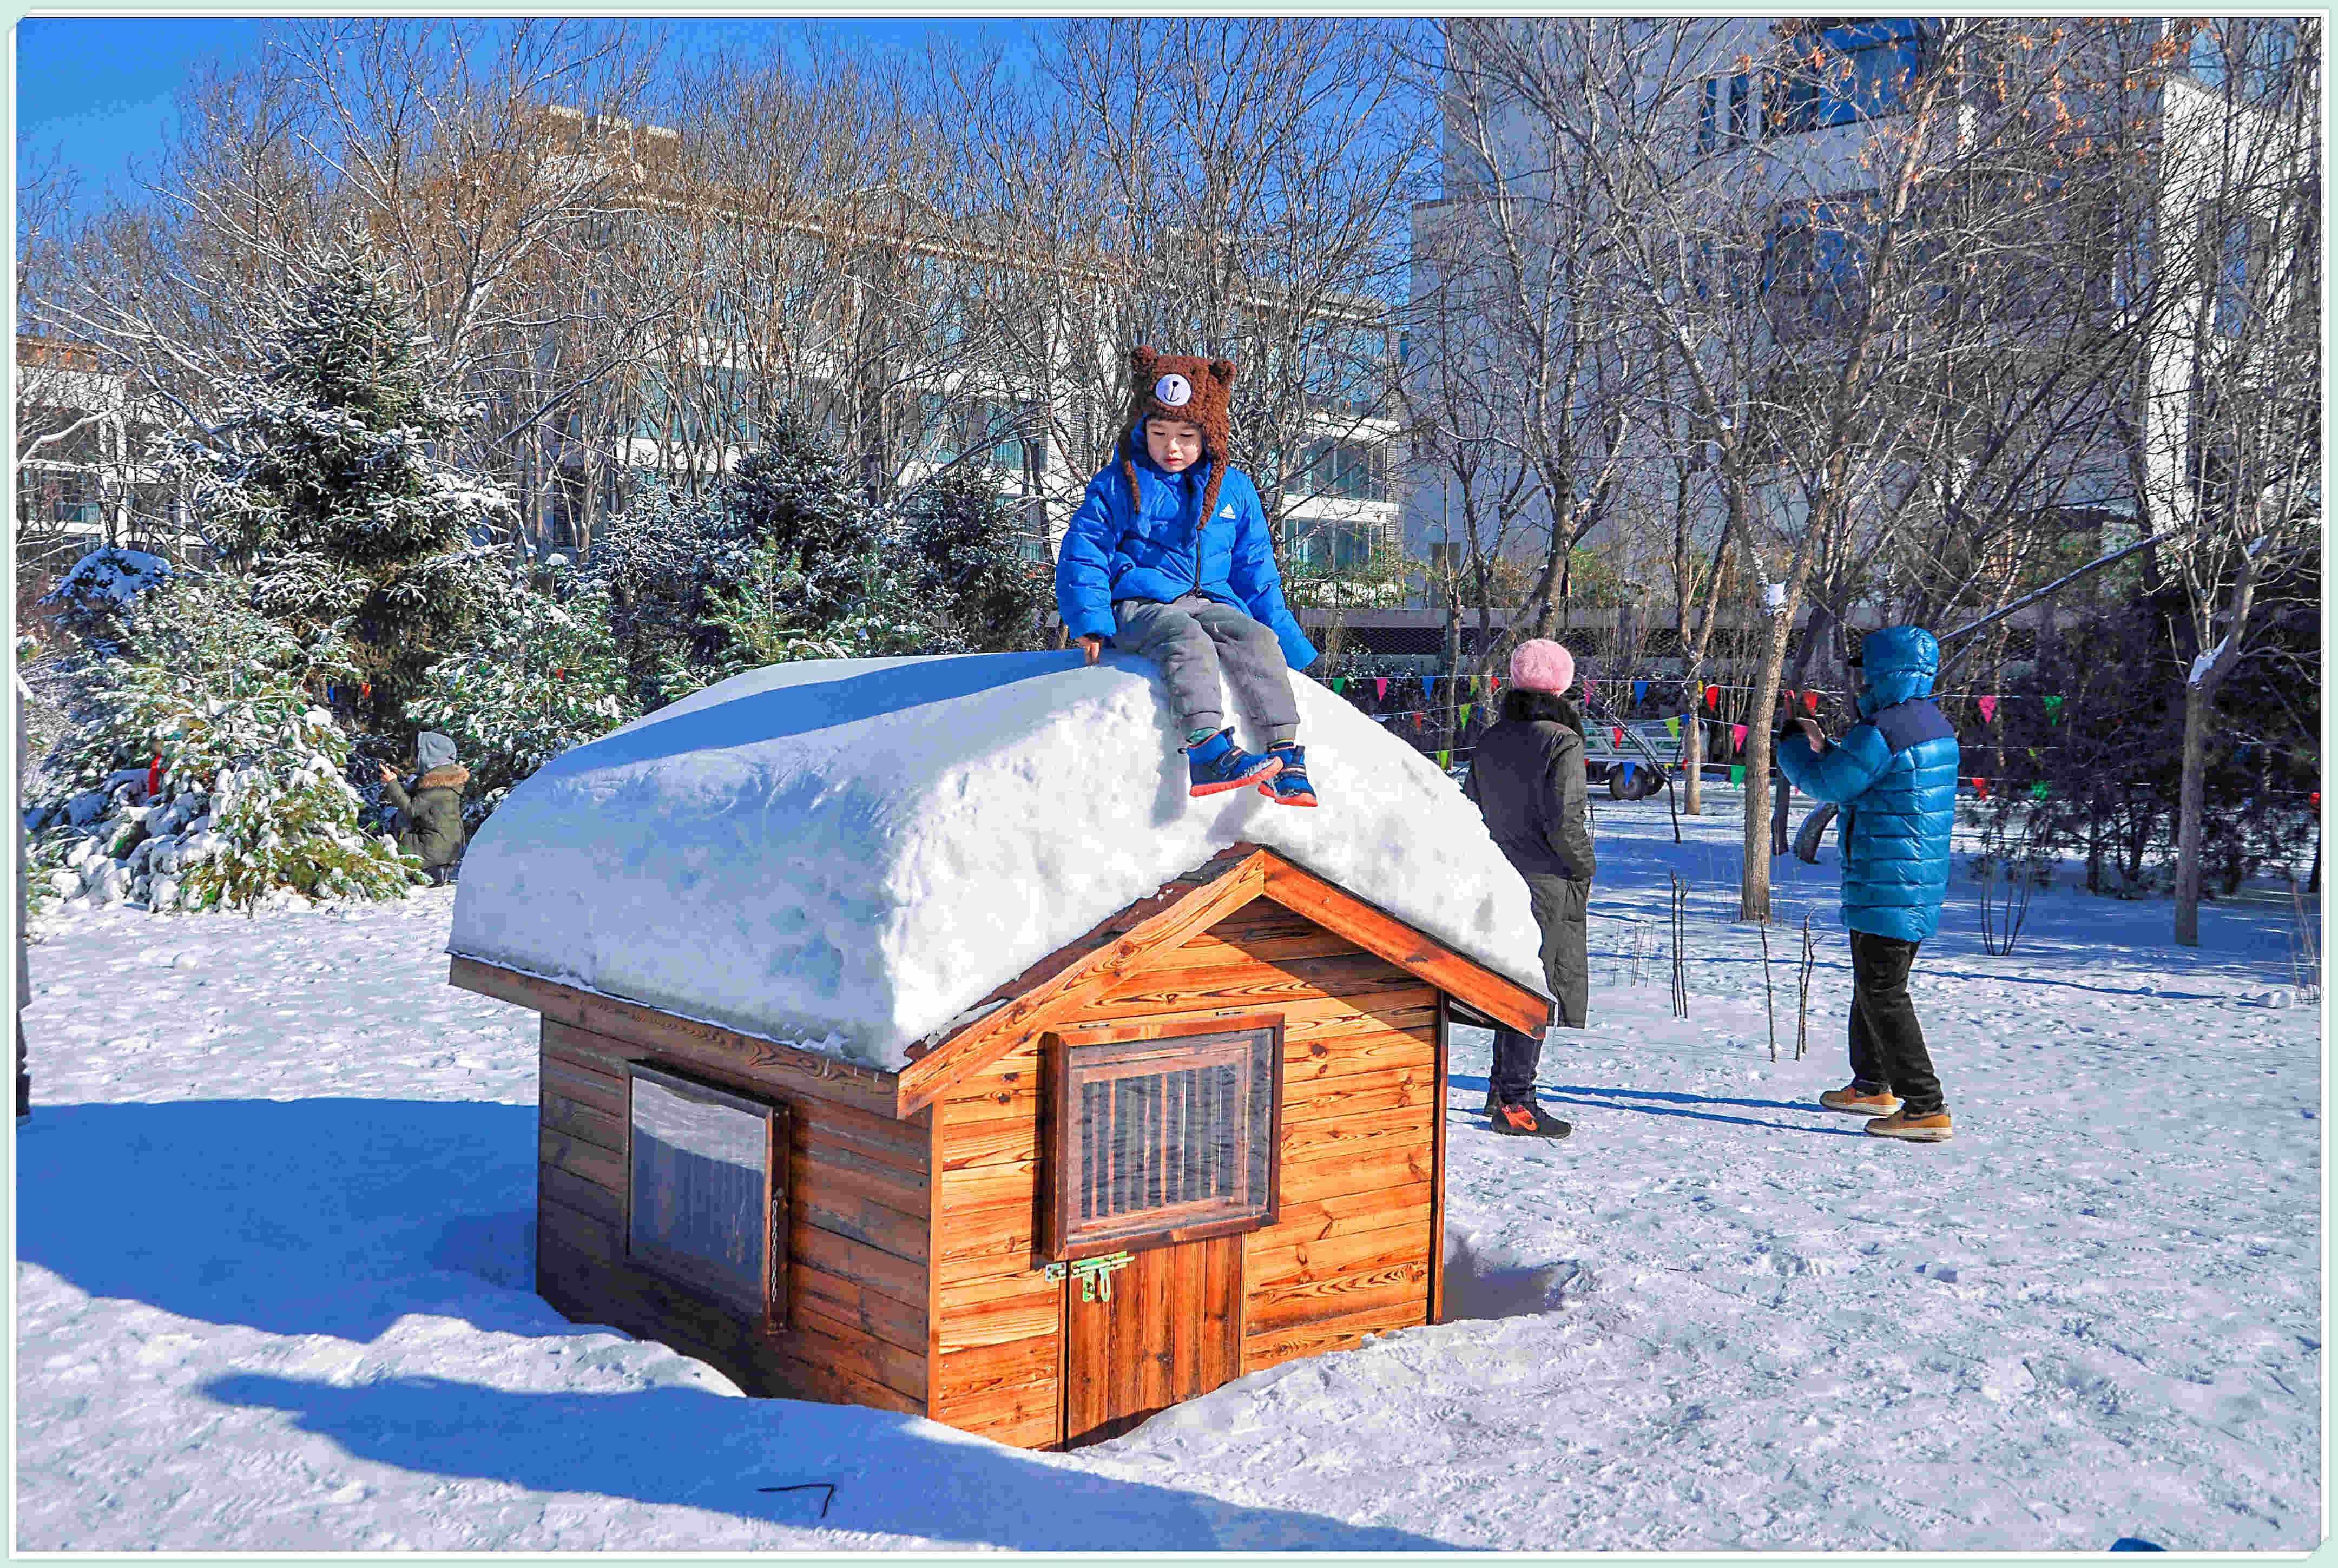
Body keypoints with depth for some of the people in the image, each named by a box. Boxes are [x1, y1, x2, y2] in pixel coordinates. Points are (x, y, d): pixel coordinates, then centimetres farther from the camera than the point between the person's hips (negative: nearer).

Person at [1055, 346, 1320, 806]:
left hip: (1210, 602, 4)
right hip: (1138, 607, -4)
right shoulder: (1119, 484, 6)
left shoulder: (1234, 489, 16)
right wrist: (1090, 621, -10)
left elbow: (1255, 571, 22)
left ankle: (1285, 753, -33)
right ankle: (1209, 750, -51)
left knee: (1258, 639, -26)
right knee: (1185, 638, -36)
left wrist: (1288, 638, 17)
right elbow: (1083, 551, 4)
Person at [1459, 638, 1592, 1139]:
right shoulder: (1561, 744, -13)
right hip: (1548, 886, -7)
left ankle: (1501, 1085, 28)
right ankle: (1515, 1102, -3)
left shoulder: (1489, 741, 7)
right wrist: (1585, 865, -4)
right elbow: (1564, 824, -19)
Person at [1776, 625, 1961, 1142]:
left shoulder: (1881, 732, -20)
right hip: (1923, 885, 10)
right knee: (1872, 983, 22)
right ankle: (1873, 1085, 35)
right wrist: (1823, 747, 23)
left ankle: (1925, 1108, -6)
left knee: (1883, 994, -5)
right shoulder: (1936, 727, 12)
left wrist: (1793, 748, 8)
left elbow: (1826, 783, -10)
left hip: (1885, 887, -10)